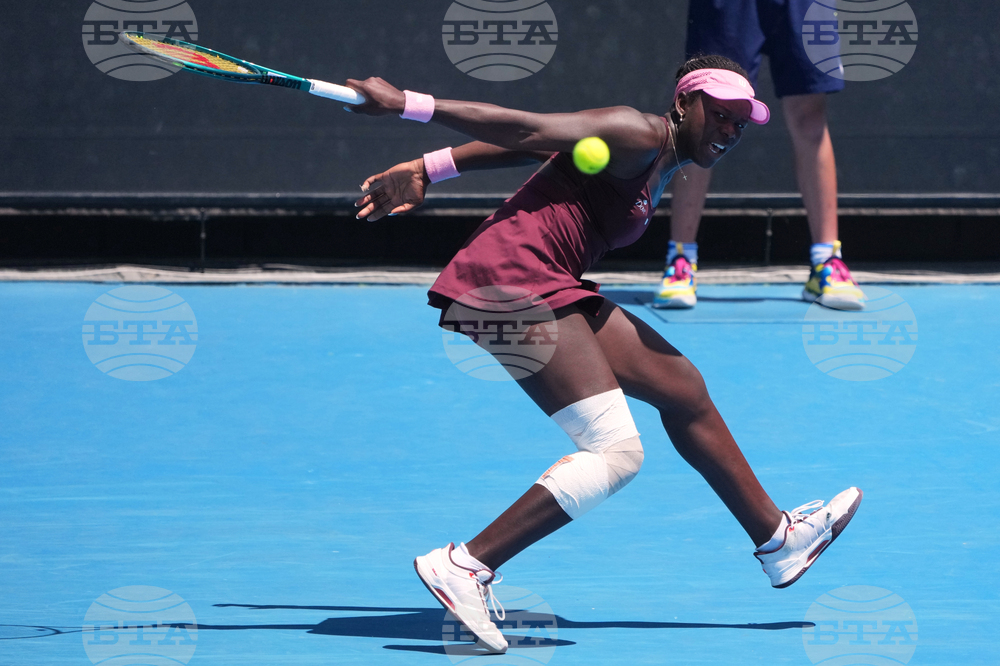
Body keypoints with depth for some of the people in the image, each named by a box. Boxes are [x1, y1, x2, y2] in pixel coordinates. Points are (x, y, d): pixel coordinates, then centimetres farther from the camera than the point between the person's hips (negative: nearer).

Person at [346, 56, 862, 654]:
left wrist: (427, 171, 14)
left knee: (681, 386, 19)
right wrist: (408, 106, -16)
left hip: (551, 287, 11)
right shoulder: (638, 138, -10)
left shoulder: (658, 163, 19)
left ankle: (777, 539, 32)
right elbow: (525, 131, -15)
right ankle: (465, 566, -18)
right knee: (616, 454, -16)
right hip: (515, 274, -11)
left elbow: (516, 144, 18)